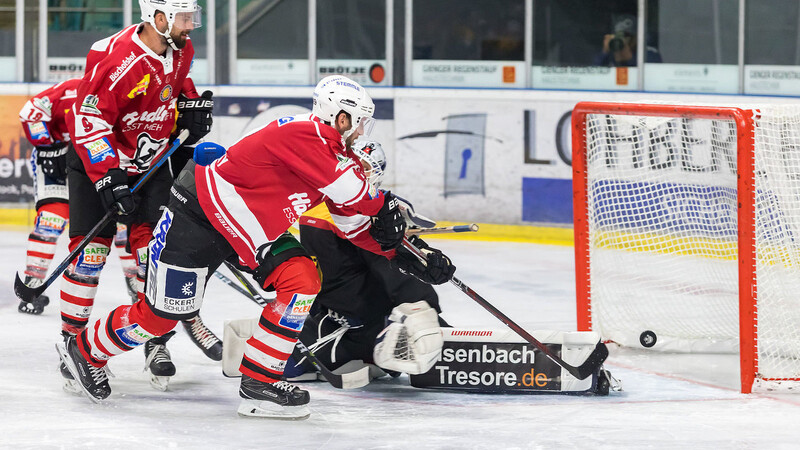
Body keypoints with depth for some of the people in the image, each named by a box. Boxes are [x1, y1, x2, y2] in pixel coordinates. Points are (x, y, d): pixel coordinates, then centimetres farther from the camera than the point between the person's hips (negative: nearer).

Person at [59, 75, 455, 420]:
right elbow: (352, 190, -28)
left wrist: (397, 248, 6)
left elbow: (354, 221, 12)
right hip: (196, 216, -9)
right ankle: (85, 349, 23)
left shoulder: (334, 154, 4)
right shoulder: (303, 135, -27)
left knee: (302, 279, -8)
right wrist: (385, 206, -10)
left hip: (246, 230, 9)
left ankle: (258, 383, -4)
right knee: (160, 314, -3)